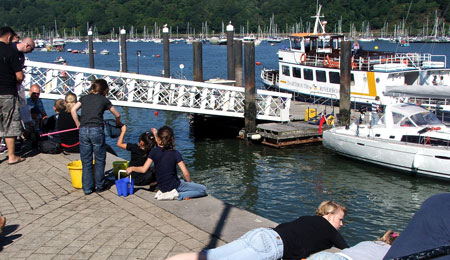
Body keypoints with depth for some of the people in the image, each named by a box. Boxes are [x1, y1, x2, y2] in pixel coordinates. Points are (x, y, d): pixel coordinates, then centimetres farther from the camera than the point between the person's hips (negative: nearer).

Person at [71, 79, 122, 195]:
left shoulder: (84, 98, 16)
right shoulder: (104, 100, 10)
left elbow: (73, 110, 3)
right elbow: (117, 115, 18)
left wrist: (78, 124, 12)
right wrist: (118, 123, 37)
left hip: (83, 130, 3)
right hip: (97, 130, -3)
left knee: (86, 162, 9)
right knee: (100, 160, 11)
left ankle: (87, 188, 12)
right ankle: (100, 186, 17)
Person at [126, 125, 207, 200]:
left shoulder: (154, 151, -9)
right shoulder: (175, 153, -14)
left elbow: (143, 169, -6)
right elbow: (186, 174, -15)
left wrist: (132, 168, 12)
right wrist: (189, 183, 4)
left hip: (162, 187, 6)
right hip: (174, 186, -6)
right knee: (203, 189, -2)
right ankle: (179, 195, -15)